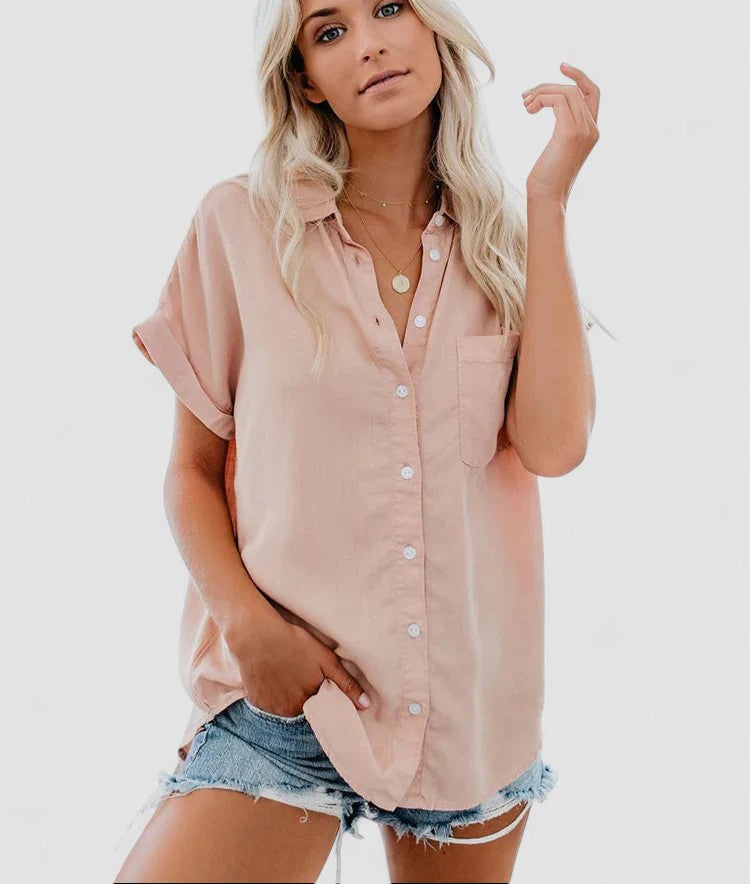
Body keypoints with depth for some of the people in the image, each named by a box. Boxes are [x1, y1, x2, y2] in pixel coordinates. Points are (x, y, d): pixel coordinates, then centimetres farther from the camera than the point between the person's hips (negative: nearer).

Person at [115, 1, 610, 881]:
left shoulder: (507, 240, 3)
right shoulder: (242, 223, -2)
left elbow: (553, 443, -13)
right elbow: (192, 472, 2)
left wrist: (549, 197, -9)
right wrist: (248, 621, -15)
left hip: (472, 691, 3)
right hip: (288, 680, -2)